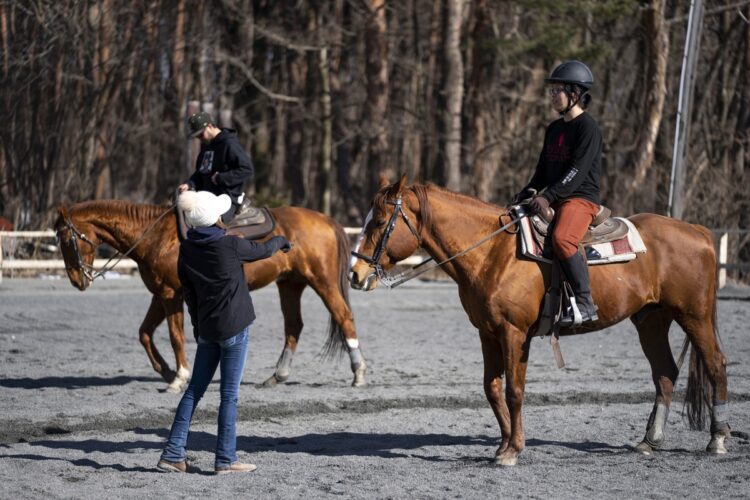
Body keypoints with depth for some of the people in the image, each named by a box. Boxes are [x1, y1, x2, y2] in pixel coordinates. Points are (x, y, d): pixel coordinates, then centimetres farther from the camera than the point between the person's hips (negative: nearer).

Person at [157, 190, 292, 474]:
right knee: (229, 394, 0)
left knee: (195, 389, 11)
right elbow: (263, 250, 3)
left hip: (206, 330, 5)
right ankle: (225, 460, 3)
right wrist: (280, 241, 25)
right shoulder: (230, 245, -15)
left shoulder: (187, 250, -1)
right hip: (234, 327, -5)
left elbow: (188, 292, 8)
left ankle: (173, 454, 7)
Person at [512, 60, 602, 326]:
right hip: (554, 201, 10)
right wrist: (530, 190, 4)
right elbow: (544, 168, 22)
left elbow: (578, 170, -18)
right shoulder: (554, 129, 18)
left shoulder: (587, 127, -9)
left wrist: (548, 197, -24)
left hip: (582, 198, -10)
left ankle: (585, 303, -29)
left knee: (562, 239, -34)